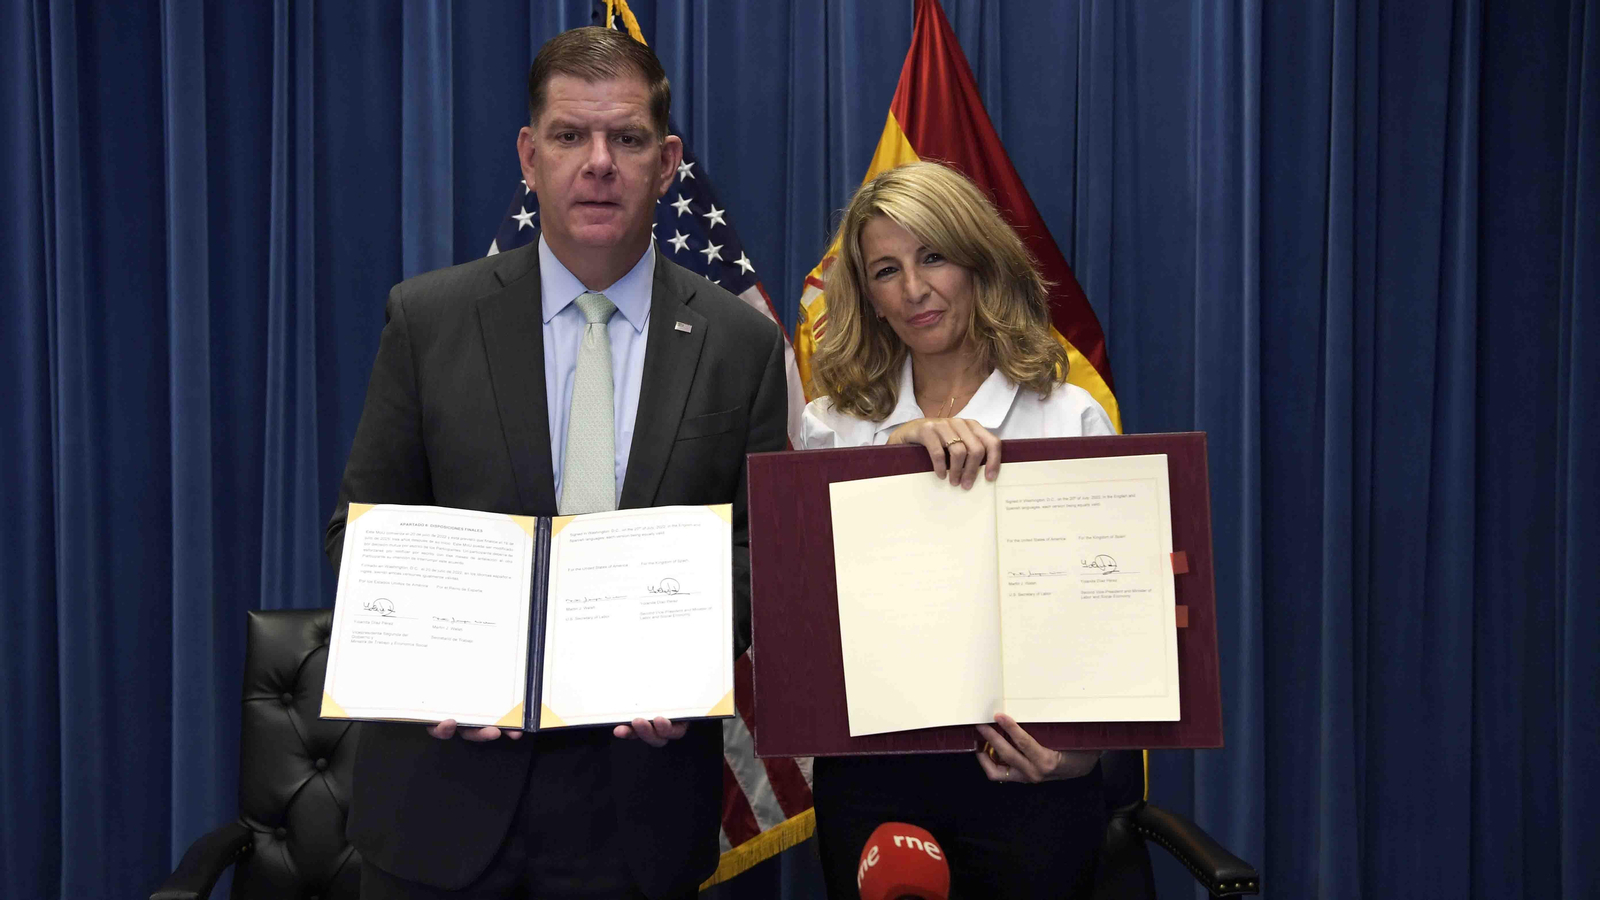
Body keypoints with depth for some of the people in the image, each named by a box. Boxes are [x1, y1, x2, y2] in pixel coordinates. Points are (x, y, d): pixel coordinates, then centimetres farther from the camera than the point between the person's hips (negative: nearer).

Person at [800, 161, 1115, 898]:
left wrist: (1082, 749, -17)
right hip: (868, 776, 2)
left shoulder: (1071, 419, 0)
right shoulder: (832, 424, 7)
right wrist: (898, 449, -19)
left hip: (1024, 782, -1)